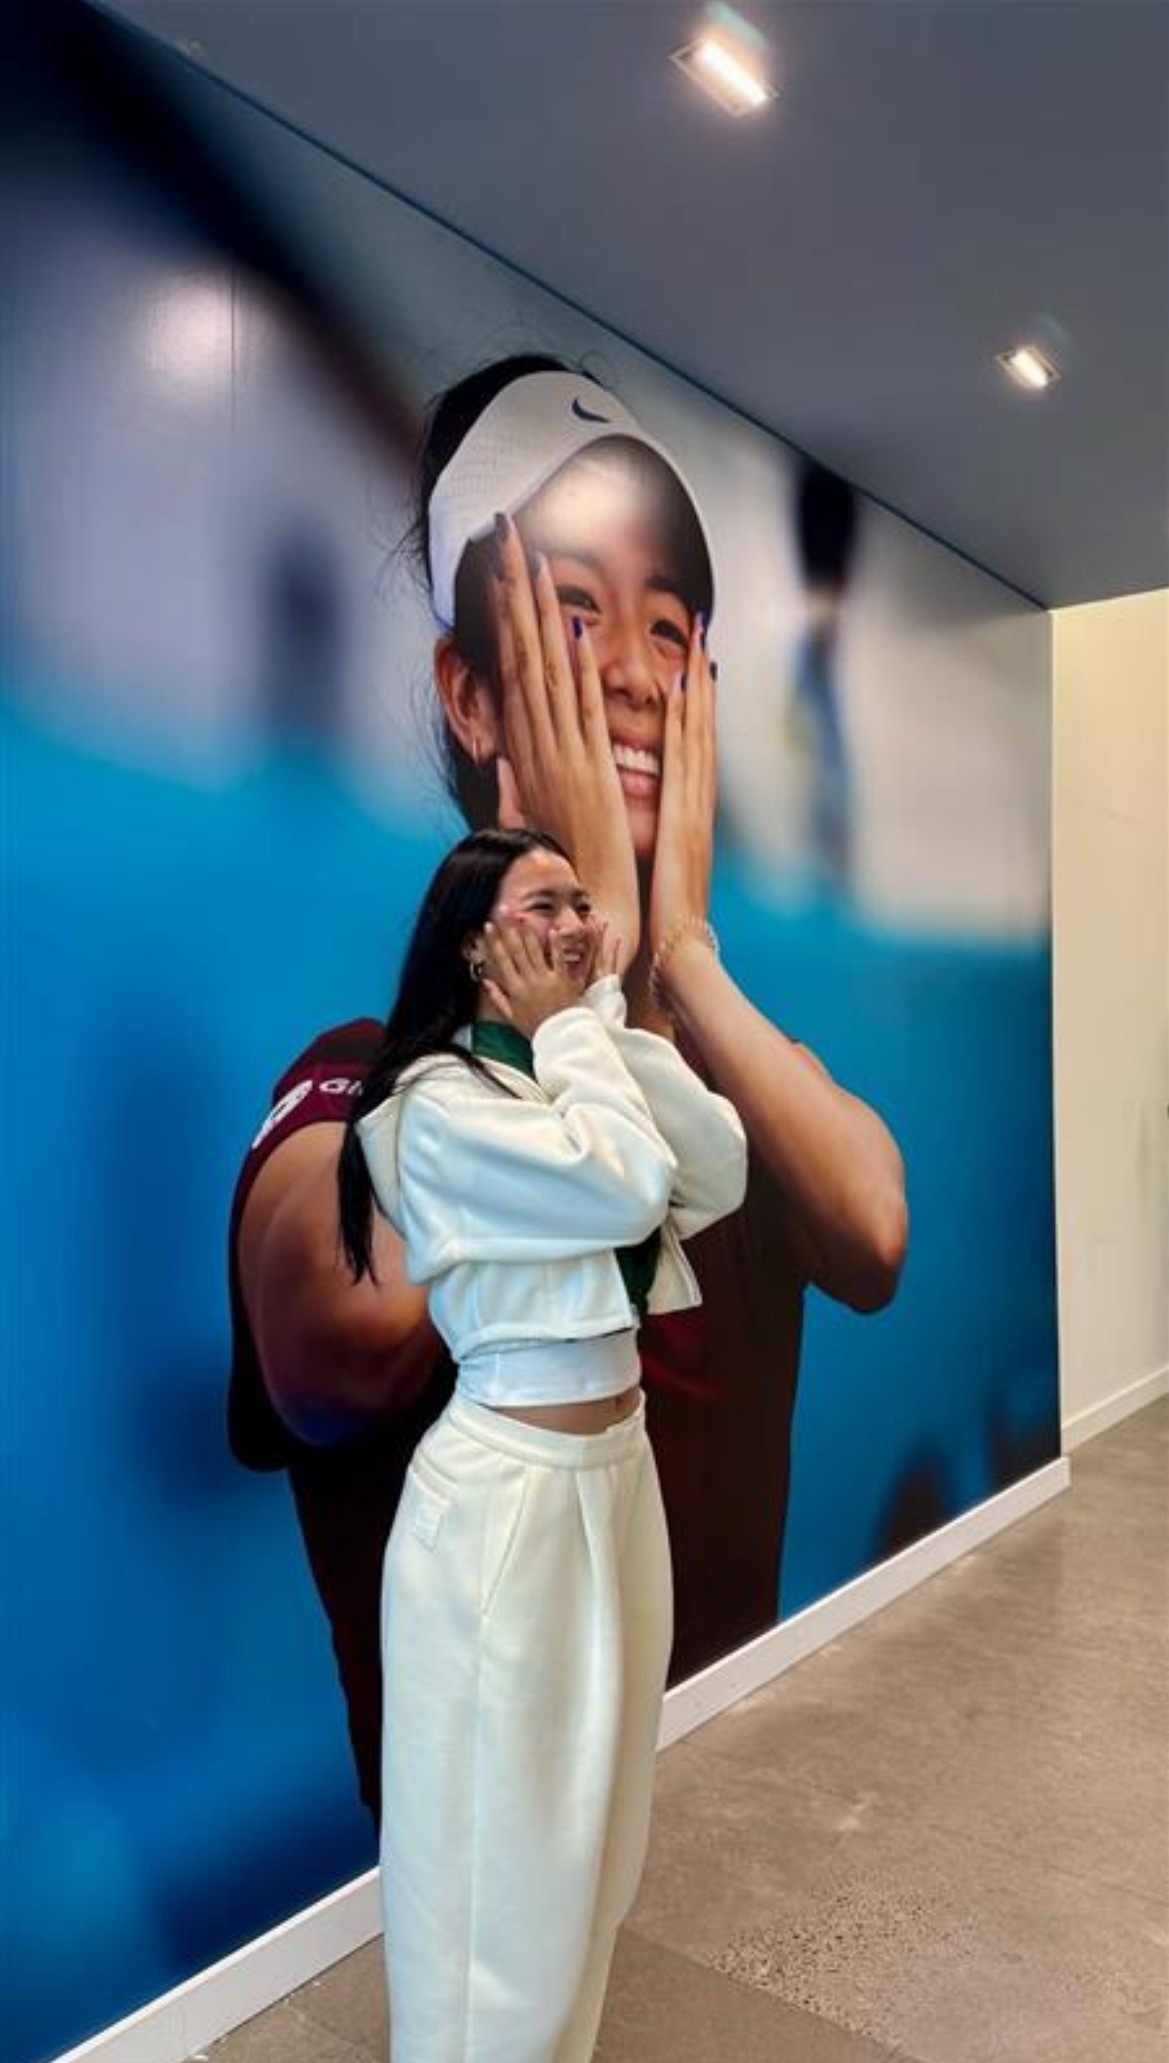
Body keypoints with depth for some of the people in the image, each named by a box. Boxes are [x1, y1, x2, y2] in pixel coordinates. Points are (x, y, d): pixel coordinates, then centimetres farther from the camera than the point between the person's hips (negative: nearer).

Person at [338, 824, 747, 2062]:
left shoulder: (572, 1068, 7)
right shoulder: (433, 1104, -18)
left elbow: (721, 1175, -5)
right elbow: (628, 1183, -28)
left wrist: (610, 1025, -8)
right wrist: (565, 1030, -15)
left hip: (620, 1463, 8)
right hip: (508, 1492, -8)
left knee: (588, 1816, 24)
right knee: (500, 1834, 10)